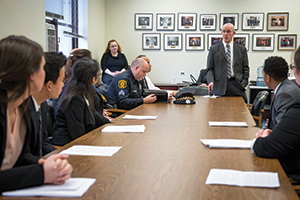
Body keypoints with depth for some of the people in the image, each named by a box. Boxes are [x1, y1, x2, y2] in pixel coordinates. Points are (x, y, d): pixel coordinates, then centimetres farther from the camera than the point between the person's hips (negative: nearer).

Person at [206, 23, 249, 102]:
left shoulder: (241, 49, 14)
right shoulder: (214, 49, 10)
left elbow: (245, 69, 13)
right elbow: (210, 68, 7)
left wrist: (243, 84, -1)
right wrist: (211, 81, -11)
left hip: (237, 86, 1)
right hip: (220, 87, -1)